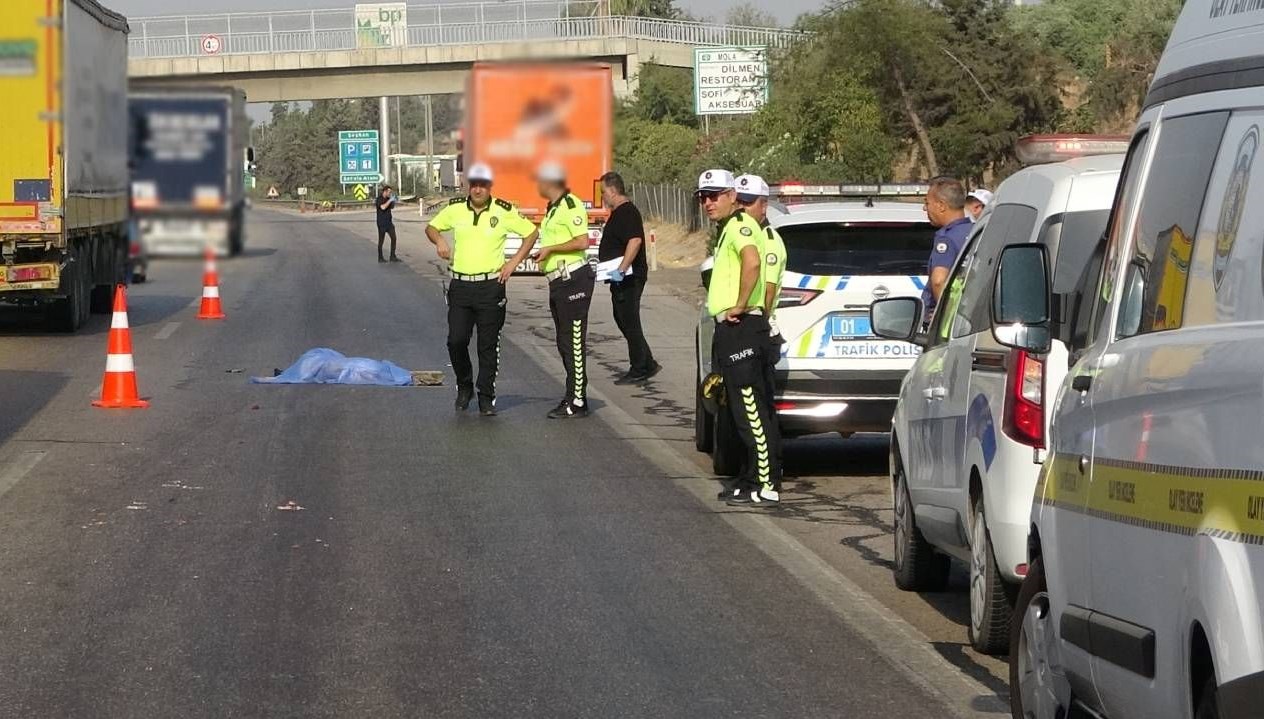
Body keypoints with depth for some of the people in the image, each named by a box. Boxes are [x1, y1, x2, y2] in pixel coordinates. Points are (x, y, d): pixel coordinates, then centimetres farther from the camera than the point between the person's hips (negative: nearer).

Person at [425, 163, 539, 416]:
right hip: (460, 285, 2)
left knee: (488, 345, 1)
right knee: (456, 341, -5)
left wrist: (514, 262, -3)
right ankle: (464, 386, 19)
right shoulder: (455, 208, 3)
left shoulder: (503, 211, -4)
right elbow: (431, 227, 18)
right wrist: (439, 240, -5)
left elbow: (531, 233, 5)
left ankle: (486, 398, 10)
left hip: (491, 286, -2)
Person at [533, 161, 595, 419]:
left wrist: (550, 249, -16)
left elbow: (582, 242, -21)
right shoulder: (553, 209, 18)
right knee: (564, 342, 14)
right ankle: (573, 395, 21)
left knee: (574, 342, -9)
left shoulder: (571, 205, -13)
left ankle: (577, 402, -8)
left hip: (573, 279, -11)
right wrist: (543, 254, 11)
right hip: (558, 281, 11)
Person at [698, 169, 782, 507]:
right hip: (730, 330, 11)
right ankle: (751, 479, 19)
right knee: (746, 412, 14)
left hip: (741, 328, -11)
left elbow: (752, 262, -32)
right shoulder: (727, 228, 20)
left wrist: (740, 306, -25)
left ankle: (765, 486, -10)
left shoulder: (740, 225, -13)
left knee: (752, 412, -10)